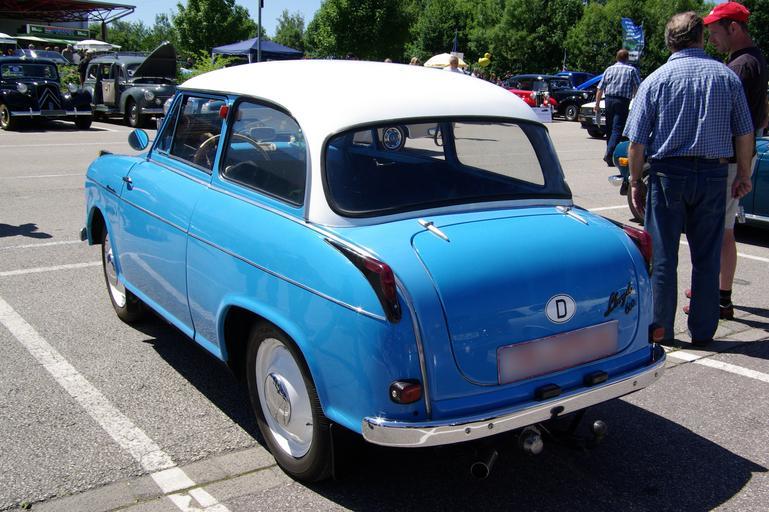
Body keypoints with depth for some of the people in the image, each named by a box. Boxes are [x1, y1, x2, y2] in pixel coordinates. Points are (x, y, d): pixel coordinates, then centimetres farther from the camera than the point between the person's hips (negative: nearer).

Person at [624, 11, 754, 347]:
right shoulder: (727, 77, 4)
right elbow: (745, 133, 6)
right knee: (707, 258, 10)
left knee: (663, 257, 6)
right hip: (713, 175, 2)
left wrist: (635, 181, 5)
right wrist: (744, 175, 17)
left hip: (668, 174, -2)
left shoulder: (656, 80, -2)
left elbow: (636, 142, -5)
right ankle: (703, 332, 17)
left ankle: (661, 330, 11)